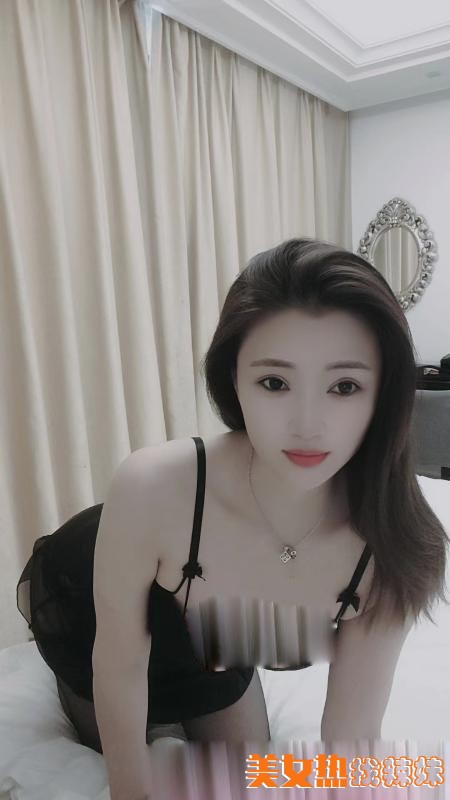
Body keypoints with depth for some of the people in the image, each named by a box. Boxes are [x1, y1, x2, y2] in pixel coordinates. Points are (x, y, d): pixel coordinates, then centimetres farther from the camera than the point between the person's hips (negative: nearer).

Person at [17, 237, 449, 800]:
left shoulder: (393, 552, -34)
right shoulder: (151, 488, -43)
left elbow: (350, 737, -22)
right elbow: (120, 664, -25)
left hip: (209, 649, 3)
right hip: (84, 613, -2)